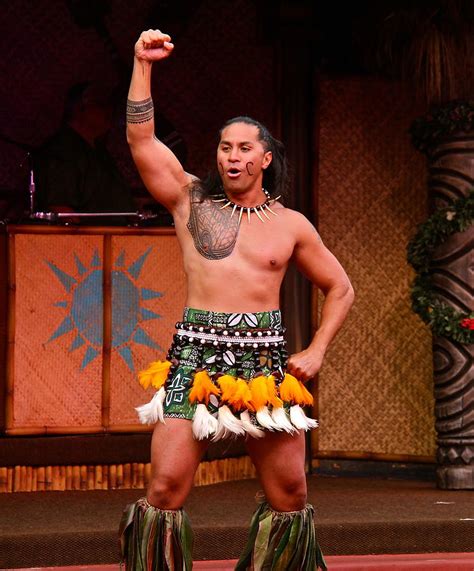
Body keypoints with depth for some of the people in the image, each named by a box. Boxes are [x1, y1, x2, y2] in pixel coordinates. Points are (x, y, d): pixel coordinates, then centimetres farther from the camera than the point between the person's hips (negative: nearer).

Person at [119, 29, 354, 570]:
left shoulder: (290, 225, 9)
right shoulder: (192, 201, 8)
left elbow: (340, 288, 18)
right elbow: (140, 137, -1)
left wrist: (316, 351, 6)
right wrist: (143, 64, -8)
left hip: (265, 360, 2)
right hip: (196, 356, -1)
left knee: (290, 494, 1)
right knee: (166, 488, -12)